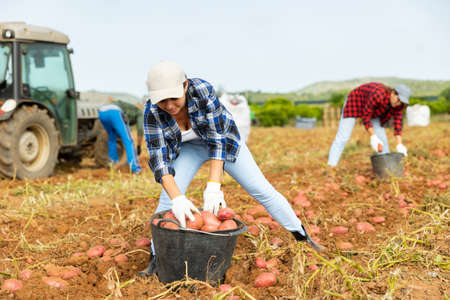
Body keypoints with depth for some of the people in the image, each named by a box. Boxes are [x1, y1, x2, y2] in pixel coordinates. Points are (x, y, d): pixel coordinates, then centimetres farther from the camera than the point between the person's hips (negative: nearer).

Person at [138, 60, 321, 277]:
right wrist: (177, 198, -44)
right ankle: (156, 259, 0)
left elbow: (217, 139, -36)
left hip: (222, 139, -1)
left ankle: (302, 236, 15)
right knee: (168, 198, -15)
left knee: (262, 190, -1)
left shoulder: (202, 90, -36)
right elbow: (159, 159, -31)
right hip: (189, 147, 2)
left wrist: (213, 186, -44)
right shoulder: (152, 111, -28)